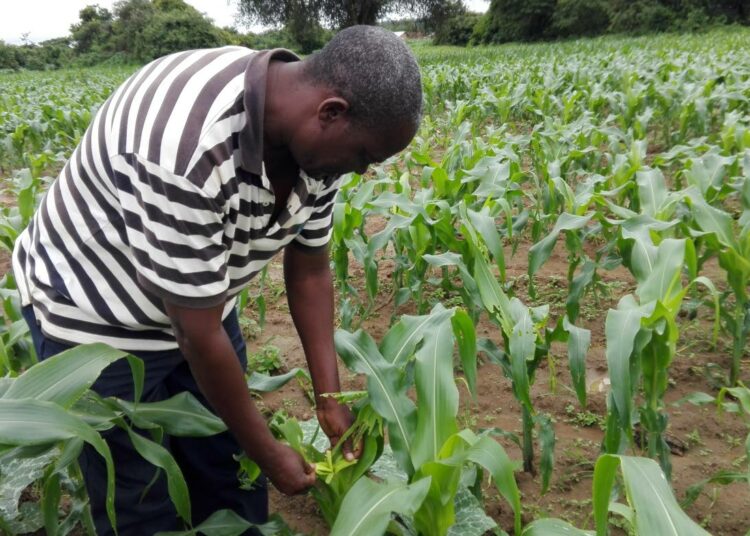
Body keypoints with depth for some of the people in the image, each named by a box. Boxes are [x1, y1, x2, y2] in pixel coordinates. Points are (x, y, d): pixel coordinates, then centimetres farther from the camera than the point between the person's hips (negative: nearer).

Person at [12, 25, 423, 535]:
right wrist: (268, 451, -16)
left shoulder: (314, 136, -13)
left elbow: (310, 269, -2)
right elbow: (198, 333, -30)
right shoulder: (188, 146, -39)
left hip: (199, 300, 6)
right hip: (95, 315, -6)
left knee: (232, 480, 14)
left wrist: (329, 396, -6)